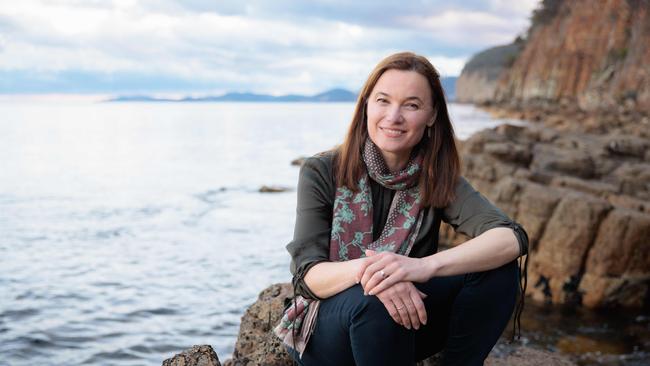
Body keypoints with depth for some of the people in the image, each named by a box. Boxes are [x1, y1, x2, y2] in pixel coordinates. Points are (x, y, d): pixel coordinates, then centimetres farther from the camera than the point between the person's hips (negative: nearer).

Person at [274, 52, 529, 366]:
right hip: (328, 333, -2)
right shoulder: (321, 173, -12)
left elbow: (511, 238, -24)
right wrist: (364, 269, -42)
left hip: (405, 324, 3)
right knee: (372, 301, -37)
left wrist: (426, 266, -42)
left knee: (499, 268, -19)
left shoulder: (437, 179, -8)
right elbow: (309, 275, -19)